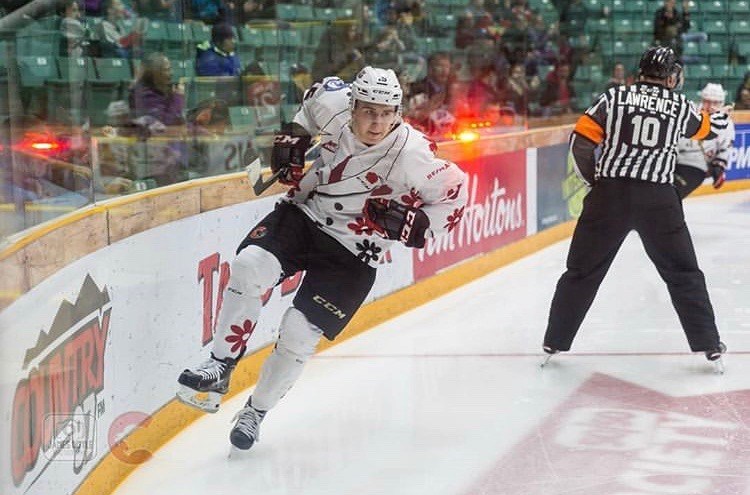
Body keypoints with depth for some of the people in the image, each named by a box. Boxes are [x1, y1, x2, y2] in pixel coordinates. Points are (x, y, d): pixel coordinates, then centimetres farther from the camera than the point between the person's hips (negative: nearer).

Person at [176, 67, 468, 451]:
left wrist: (410, 224, -23)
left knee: (298, 334, -11)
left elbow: (454, 197, -11)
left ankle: (256, 411, 14)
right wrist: (294, 134, 5)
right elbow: (320, 92, 13)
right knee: (250, 265, -25)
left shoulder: (411, 156, -23)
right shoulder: (335, 106, -12)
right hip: (303, 214, 4)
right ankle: (220, 367, -12)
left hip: (351, 256, -3)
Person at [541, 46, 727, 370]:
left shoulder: (614, 97, 6)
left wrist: (595, 180, 14)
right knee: (683, 273, 13)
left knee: (582, 271, 10)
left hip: (609, 195, 0)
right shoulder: (680, 105, 9)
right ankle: (709, 346, 12)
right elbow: (705, 129, 30)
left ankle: (554, 343, 13)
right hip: (658, 199, 0)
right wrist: (720, 120, 54)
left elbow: (581, 141, 0)